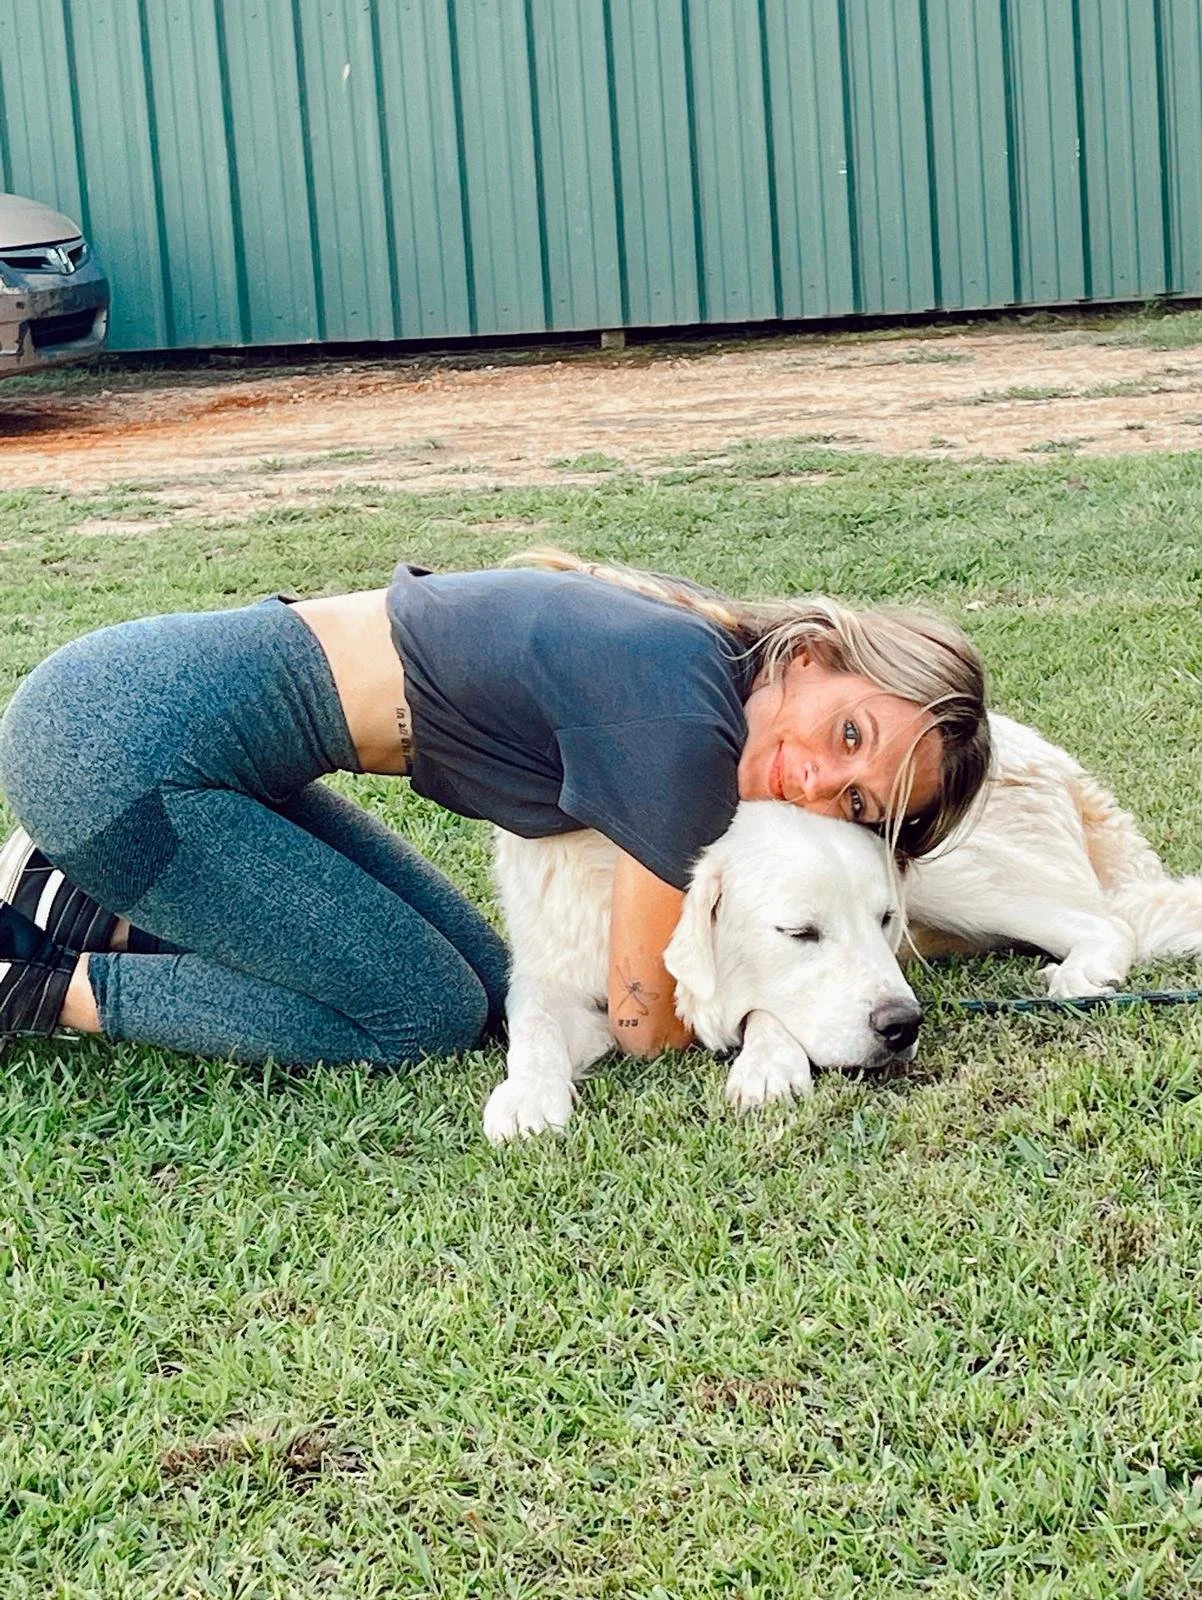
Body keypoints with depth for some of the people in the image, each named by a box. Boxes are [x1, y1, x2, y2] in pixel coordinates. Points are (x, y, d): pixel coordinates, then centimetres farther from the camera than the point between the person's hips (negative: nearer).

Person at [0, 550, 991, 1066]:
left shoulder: (694, 631, 4)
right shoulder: (683, 725, -22)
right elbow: (649, 1025, -12)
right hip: (122, 751, -9)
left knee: (481, 985, 9)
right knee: (425, 1018, -3)